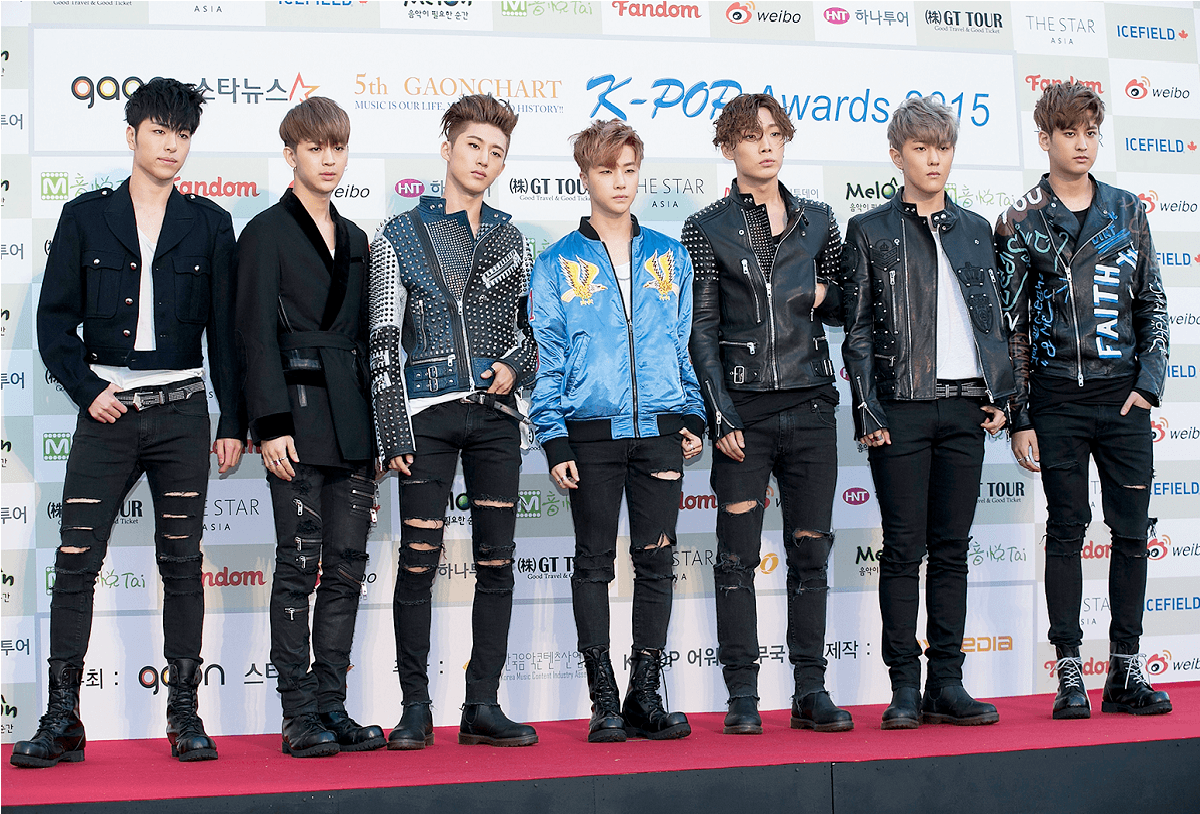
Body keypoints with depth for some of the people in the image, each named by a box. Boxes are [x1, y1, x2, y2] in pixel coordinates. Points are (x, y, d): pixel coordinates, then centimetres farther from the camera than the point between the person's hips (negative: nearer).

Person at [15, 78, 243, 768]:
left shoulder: (210, 225, 8)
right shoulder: (85, 217, 7)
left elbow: (225, 330, 8)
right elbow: (55, 320, 6)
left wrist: (233, 422, 4)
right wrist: (87, 391, -7)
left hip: (183, 411, 0)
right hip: (107, 408, 0)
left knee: (183, 563, 4)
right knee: (76, 562, -3)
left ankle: (185, 716, 10)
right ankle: (63, 720, 3)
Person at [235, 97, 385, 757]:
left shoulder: (352, 238, 18)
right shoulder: (266, 233, -1)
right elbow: (256, 336, -7)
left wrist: (377, 427, 15)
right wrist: (271, 424, -15)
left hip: (353, 420, 6)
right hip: (298, 412, -6)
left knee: (348, 566, 5)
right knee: (299, 565, -5)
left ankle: (332, 707, 11)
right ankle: (299, 715, 1)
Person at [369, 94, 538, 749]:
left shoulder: (511, 240, 14)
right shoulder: (399, 237, 3)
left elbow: (529, 321, 21)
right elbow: (384, 342, -1)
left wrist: (516, 364, -3)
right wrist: (393, 434, -8)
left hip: (496, 415, 4)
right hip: (427, 414, -3)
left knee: (497, 561, 3)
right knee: (419, 560, -3)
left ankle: (483, 706, 10)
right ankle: (415, 708, 7)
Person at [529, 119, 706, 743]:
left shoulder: (669, 257, 12)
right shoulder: (558, 264, 5)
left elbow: (686, 342, 15)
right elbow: (548, 359, 2)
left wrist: (693, 416, 5)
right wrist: (554, 441, -5)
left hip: (660, 430, 2)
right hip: (592, 432, -2)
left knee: (656, 559, 2)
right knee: (594, 562, 1)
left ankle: (646, 695, 10)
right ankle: (604, 701, 7)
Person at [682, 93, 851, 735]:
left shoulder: (817, 221, 12)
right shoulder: (706, 229, 3)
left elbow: (846, 307, 21)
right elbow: (700, 330, -2)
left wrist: (825, 295, -2)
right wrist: (721, 415, -9)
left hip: (810, 406, 3)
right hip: (742, 410, -3)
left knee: (810, 551, 4)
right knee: (738, 555, -1)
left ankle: (810, 692, 11)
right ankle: (742, 697, 6)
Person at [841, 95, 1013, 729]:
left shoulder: (975, 230, 15)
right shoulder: (870, 231, 4)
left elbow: (992, 318, 17)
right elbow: (857, 331, 0)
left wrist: (998, 394, 7)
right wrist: (868, 411, -8)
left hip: (965, 408, 4)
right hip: (902, 408, -3)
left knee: (952, 547, 5)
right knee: (903, 548, -1)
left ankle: (947, 683, 10)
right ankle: (905, 687, 4)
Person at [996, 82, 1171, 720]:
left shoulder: (1127, 211, 10)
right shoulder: (1020, 223, 2)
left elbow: (1152, 303, 12)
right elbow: (1009, 325, 1)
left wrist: (1149, 383, -1)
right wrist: (1018, 417, -4)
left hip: (1124, 397, 3)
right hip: (1058, 398, -2)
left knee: (1132, 531, 3)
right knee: (1066, 532, 1)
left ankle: (1126, 670, 12)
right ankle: (1069, 674, 7)